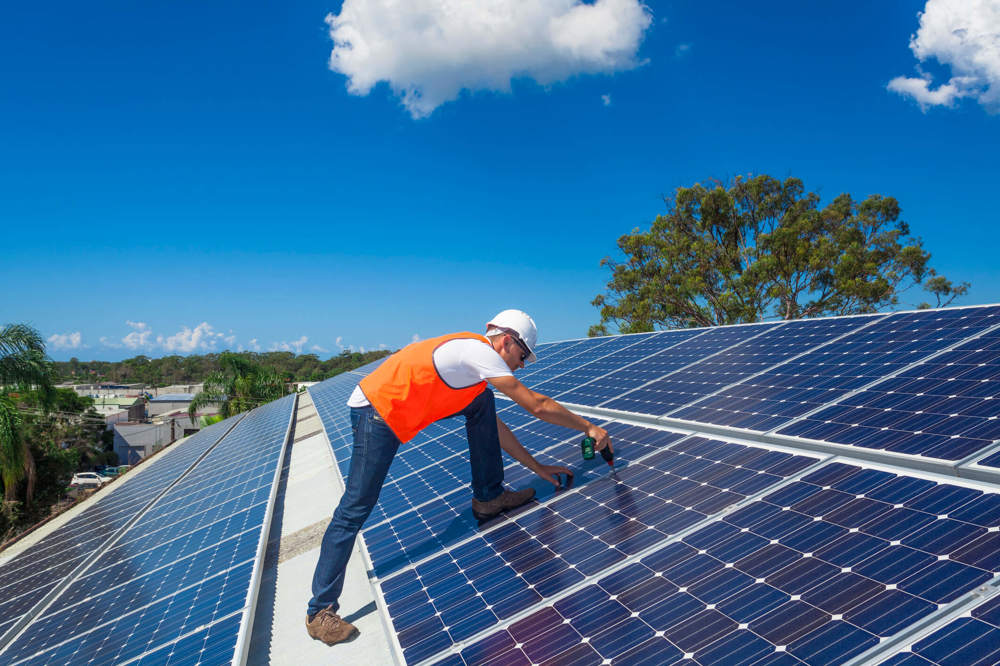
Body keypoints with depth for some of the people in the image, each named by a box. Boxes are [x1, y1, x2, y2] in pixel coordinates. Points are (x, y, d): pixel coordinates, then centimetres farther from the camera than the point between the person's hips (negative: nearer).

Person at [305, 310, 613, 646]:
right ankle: (320, 612, 5)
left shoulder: (471, 355, 14)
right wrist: (588, 427, -6)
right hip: (374, 413, -9)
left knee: (483, 404, 7)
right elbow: (537, 406, -16)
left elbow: (495, 426, 20)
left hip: (398, 410, 10)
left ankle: (488, 497, 14)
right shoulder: (480, 351, -15)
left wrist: (536, 466, 18)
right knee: (355, 509, -6)